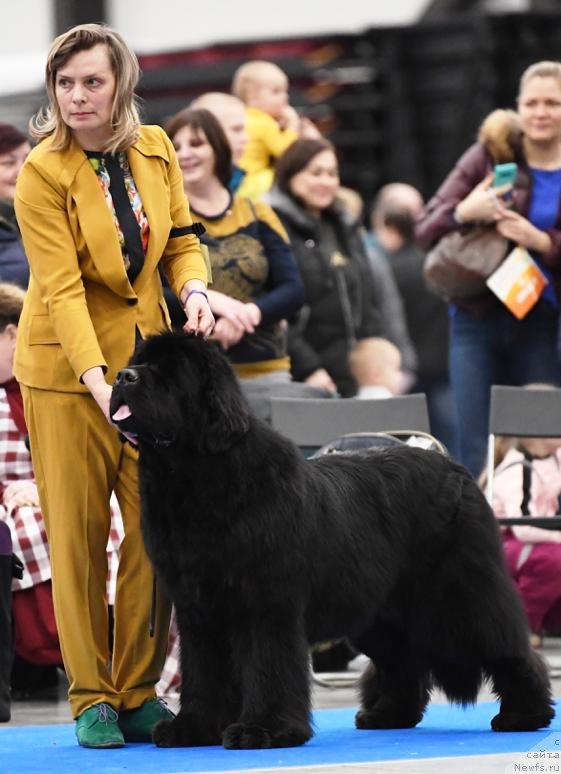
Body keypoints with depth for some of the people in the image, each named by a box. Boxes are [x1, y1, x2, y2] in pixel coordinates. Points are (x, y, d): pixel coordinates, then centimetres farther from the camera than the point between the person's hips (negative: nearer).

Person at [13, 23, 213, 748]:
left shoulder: (155, 148, 0)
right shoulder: (41, 173, -14)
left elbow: (181, 238, 11)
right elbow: (61, 289, -21)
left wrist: (194, 288, -11)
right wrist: (98, 382, -31)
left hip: (149, 356, 4)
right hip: (66, 368, -4)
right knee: (78, 533, -1)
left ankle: (138, 694, 10)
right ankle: (91, 698, 6)